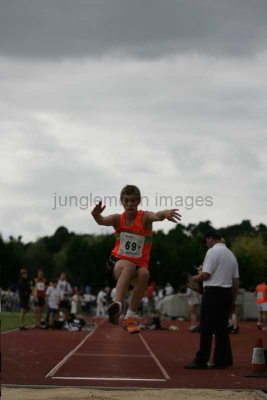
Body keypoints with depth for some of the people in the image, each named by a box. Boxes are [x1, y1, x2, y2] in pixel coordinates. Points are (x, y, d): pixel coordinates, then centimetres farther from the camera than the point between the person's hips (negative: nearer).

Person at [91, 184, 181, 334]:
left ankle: (130, 317, -25)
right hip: (118, 262, -1)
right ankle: (117, 305, -52)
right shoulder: (118, 219, 0)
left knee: (144, 274, -34)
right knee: (129, 266, -36)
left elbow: (156, 216, -30)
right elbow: (103, 221, -21)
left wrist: (165, 213, -55)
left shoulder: (144, 217, -5)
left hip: (140, 264, 1)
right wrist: (96, 215, -46)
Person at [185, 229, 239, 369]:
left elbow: (205, 274, -15)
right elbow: (236, 280, 17)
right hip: (227, 292, 8)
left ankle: (201, 361, -6)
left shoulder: (213, 251, -8)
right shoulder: (231, 254, 18)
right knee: (221, 327, 10)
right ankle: (222, 360, 9)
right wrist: (233, 301, 20)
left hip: (213, 292, -8)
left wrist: (195, 278, 5)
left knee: (206, 328, -6)